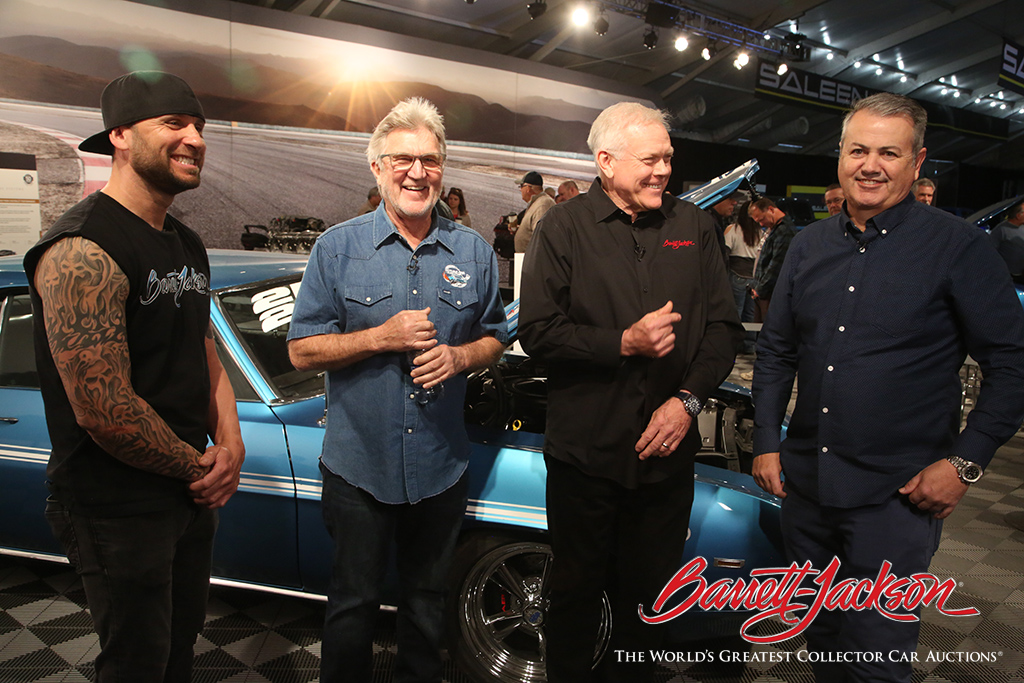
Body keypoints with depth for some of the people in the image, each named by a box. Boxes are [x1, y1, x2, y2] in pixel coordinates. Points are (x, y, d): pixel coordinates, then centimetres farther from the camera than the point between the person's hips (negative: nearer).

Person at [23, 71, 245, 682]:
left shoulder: (188, 245, 8)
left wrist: (230, 445, -2)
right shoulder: (82, 250, -23)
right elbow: (104, 411, -27)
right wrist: (198, 466, -13)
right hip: (117, 510, -8)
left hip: (191, 493, 8)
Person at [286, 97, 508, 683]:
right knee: (354, 605, 14)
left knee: (428, 601, 20)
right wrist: (382, 337, -19)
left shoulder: (475, 252, 3)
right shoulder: (338, 248, -4)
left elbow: (494, 337, 10)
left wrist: (459, 356, -12)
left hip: (442, 466, 2)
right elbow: (302, 350, -5)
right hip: (359, 465, -2)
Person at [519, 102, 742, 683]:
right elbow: (538, 331, -9)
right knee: (578, 591, 14)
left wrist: (689, 399, -8)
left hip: (669, 448, 3)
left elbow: (725, 326, 5)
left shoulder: (694, 226, 6)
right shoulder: (565, 229, -3)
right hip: (585, 453, -2)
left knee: (649, 595, 16)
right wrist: (624, 343, -18)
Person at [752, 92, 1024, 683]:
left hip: (897, 496, -4)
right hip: (805, 484, 5)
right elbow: (775, 350, 13)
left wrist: (965, 463, -12)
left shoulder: (958, 247, -8)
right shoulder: (810, 245, 7)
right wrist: (767, 442, 7)